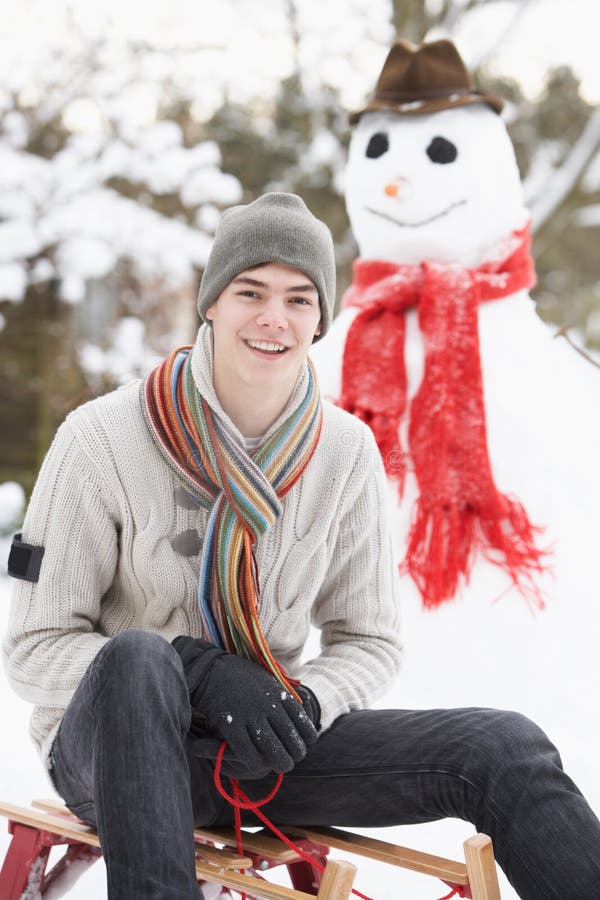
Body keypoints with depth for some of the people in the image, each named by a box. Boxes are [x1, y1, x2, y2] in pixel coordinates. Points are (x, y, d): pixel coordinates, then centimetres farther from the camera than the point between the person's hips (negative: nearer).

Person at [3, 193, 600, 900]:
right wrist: (203, 676, -25)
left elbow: (368, 642, 6)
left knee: (506, 750, -16)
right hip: (108, 748, -3)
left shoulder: (346, 452, -1)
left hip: (263, 747, 4)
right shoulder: (101, 439, -13)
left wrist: (301, 703, -17)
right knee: (136, 659, -40)